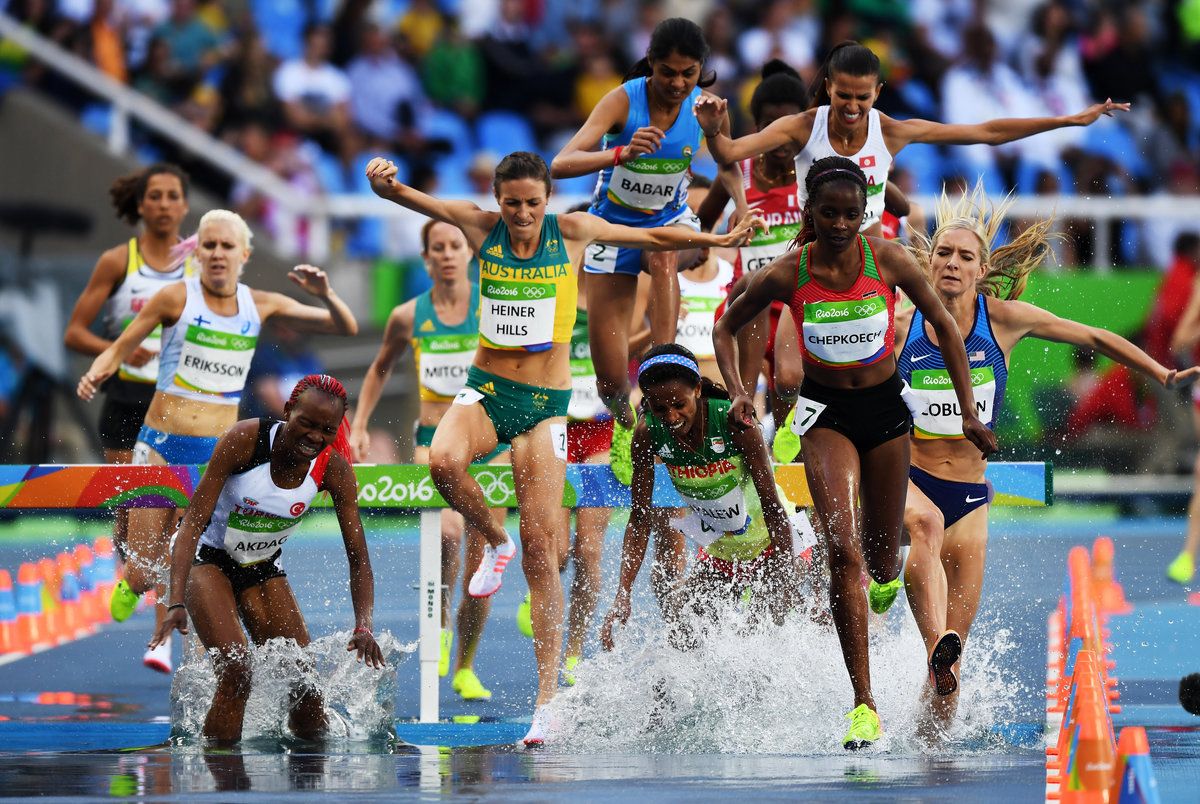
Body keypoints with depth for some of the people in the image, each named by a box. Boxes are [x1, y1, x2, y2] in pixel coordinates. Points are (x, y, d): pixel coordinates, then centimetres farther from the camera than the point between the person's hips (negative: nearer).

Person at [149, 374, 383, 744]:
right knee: (235, 669, -25)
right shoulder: (244, 440, -27)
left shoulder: (334, 471, -17)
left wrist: (364, 626, -29)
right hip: (207, 558, -4)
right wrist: (176, 603, -37)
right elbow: (194, 520, -27)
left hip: (264, 566, 4)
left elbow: (358, 558, -12)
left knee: (306, 684, -2)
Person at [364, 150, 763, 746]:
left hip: (545, 403, -1)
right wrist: (385, 184, -31)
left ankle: (548, 695, -3)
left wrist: (720, 241, 3)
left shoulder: (572, 232, -2)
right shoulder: (482, 228, -1)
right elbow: (417, 201, -10)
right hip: (486, 389, 1)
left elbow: (653, 237, 8)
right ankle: (494, 542, 0)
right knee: (443, 460, -33)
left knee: (541, 546, -6)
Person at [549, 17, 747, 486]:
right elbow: (560, 165, -34)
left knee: (665, 254, -40)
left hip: (671, 220, 1)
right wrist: (622, 153, -51)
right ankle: (626, 426, 30)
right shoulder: (623, 101, -24)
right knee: (610, 375, -5)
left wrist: (742, 213, -13)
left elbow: (728, 162, 6)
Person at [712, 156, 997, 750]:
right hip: (826, 412, -2)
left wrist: (968, 411, -3)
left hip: (885, 409, 2)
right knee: (843, 553, -20)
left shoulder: (888, 260, -13)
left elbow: (943, 326, -1)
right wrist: (737, 394, -14)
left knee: (883, 565, 10)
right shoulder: (786, 275, -14)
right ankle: (864, 706, -19)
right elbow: (726, 327, 2)